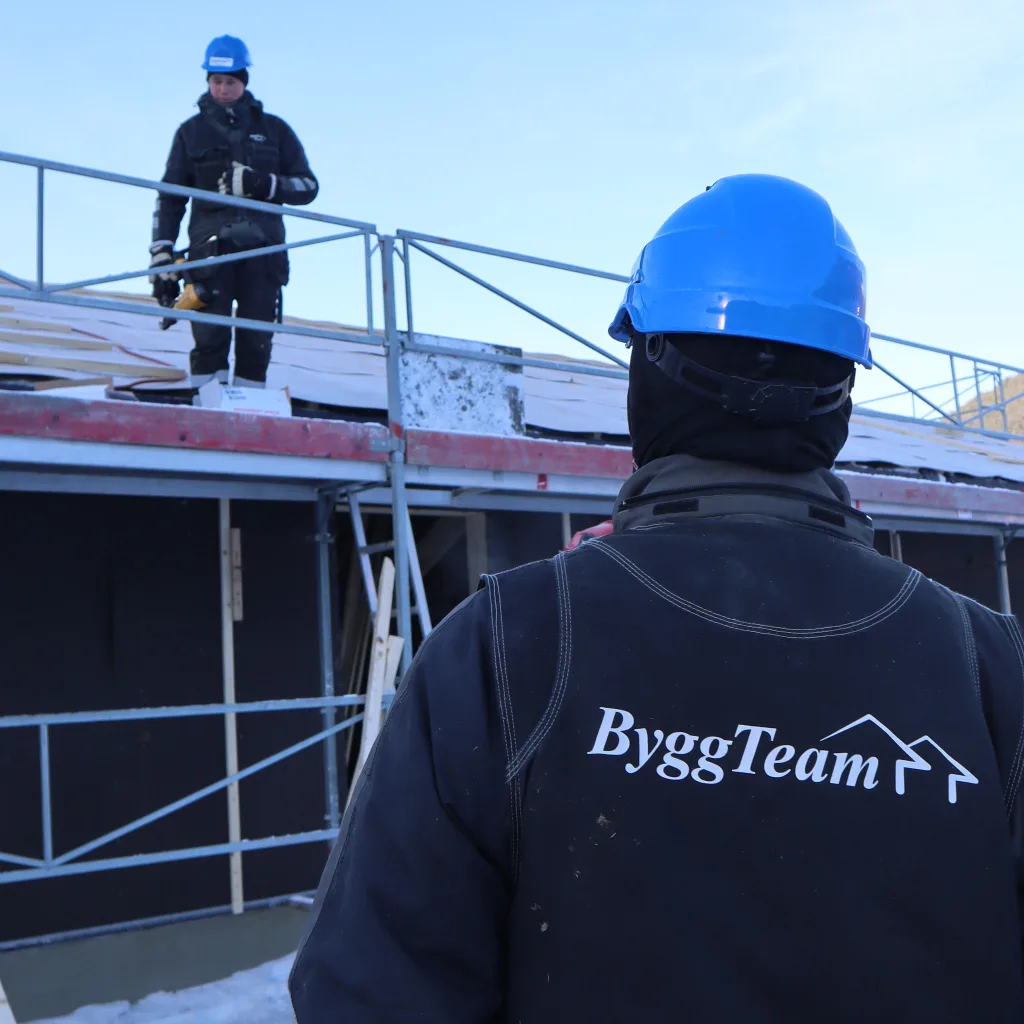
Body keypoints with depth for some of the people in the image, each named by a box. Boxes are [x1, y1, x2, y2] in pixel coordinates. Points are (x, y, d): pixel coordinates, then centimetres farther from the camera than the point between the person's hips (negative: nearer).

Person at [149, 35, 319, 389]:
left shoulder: (273, 130, 14)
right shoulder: (192, 132, 14)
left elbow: (308, 186, 12)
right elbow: (169, 199, 14)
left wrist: (264, 184, -8)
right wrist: (162, 260, 4)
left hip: (262, 249, 1)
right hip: (211, 247, 0)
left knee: (256, 343, -2)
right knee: (210, 340, -12)